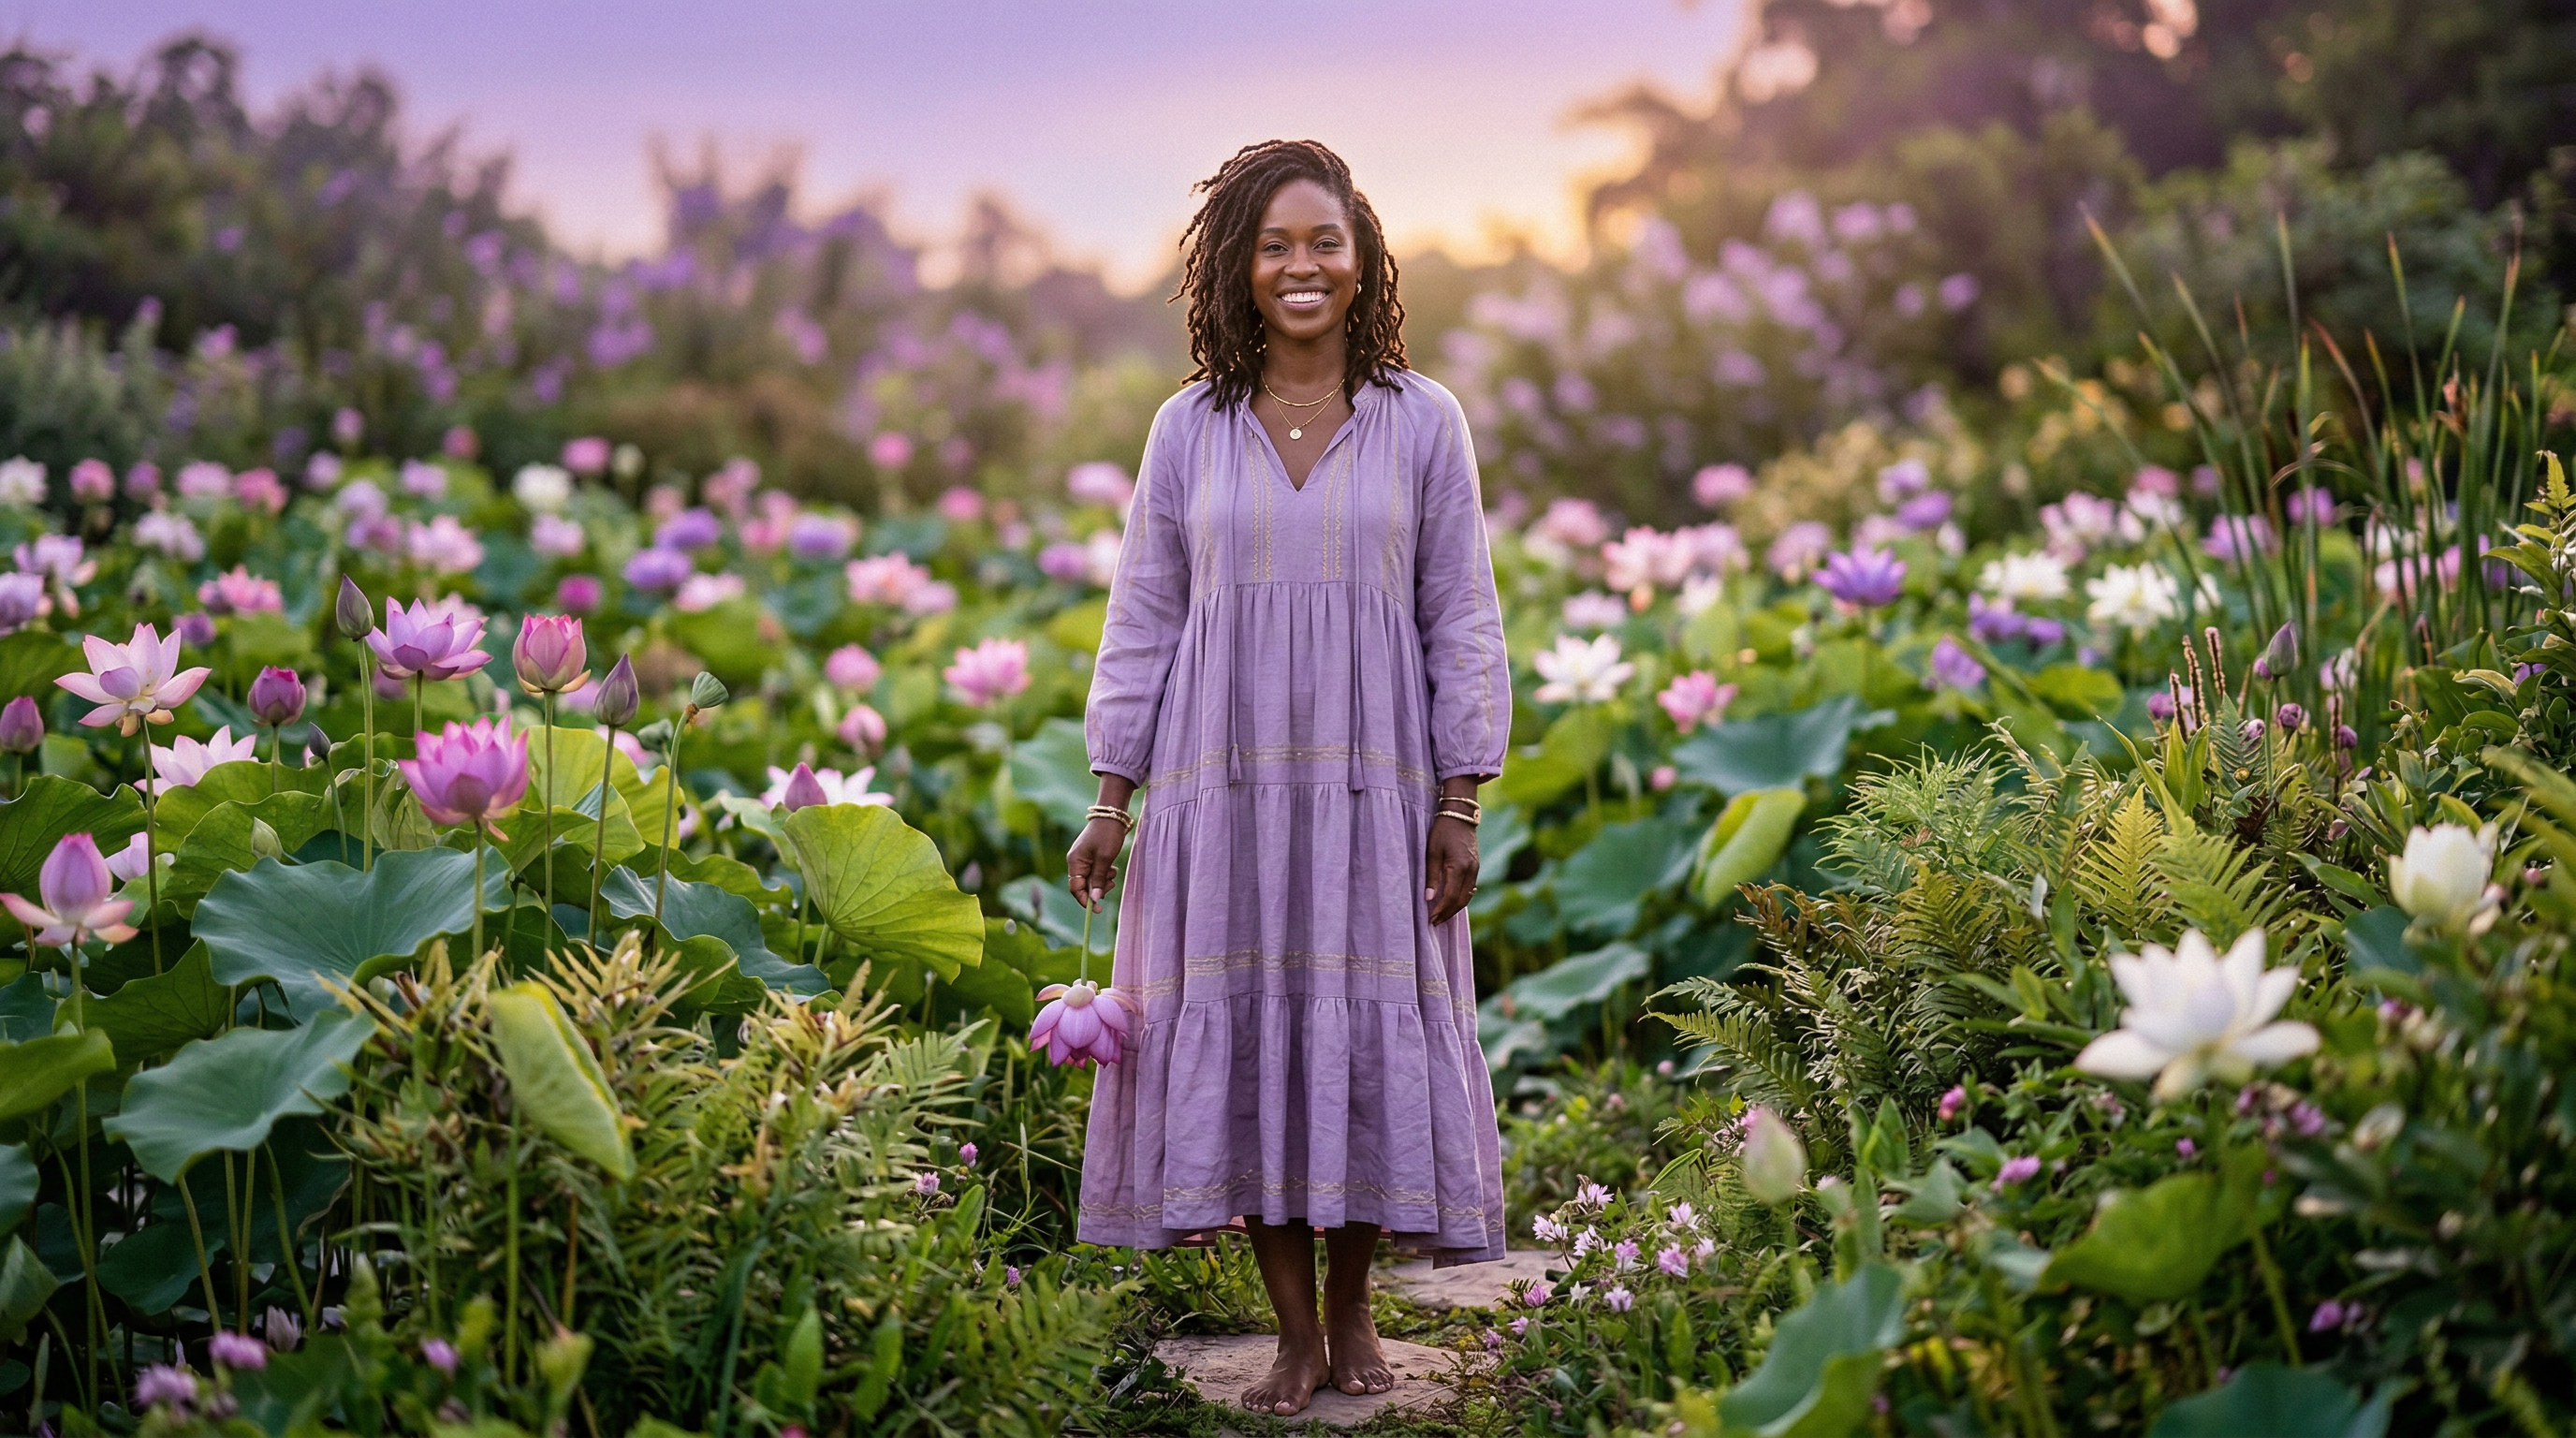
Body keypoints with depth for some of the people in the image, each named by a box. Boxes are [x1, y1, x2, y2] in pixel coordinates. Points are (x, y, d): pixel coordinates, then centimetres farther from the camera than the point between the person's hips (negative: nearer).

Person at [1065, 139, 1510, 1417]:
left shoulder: (1422, 422, 3)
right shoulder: (1188, 429, 6)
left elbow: (1460, 619, 3)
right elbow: (1142, 618, 8)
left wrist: (1461, 804, -2)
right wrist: (1110, 798, 4)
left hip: (1370, 782, -1)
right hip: (1224, 780, 1)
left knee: (1369, 1031, 2)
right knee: (1239, 1032, 1)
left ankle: (1354, 1308, 21)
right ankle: (1296, 1330, 13)